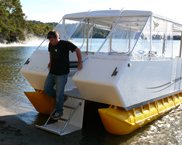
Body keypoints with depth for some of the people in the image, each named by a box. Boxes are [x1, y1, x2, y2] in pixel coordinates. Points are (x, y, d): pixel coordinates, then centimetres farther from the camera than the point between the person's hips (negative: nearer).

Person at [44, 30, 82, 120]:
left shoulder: (65, 44, -15)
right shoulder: (50, 45, 3)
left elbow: (77, 50, -10)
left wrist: (80, 63, -9)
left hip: (62, 74, -7)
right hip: (51, 72, 7)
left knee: (59, 94, 0)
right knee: (46, 89, 11)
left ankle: (59, 112, 20)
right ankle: (59, 98, 34)